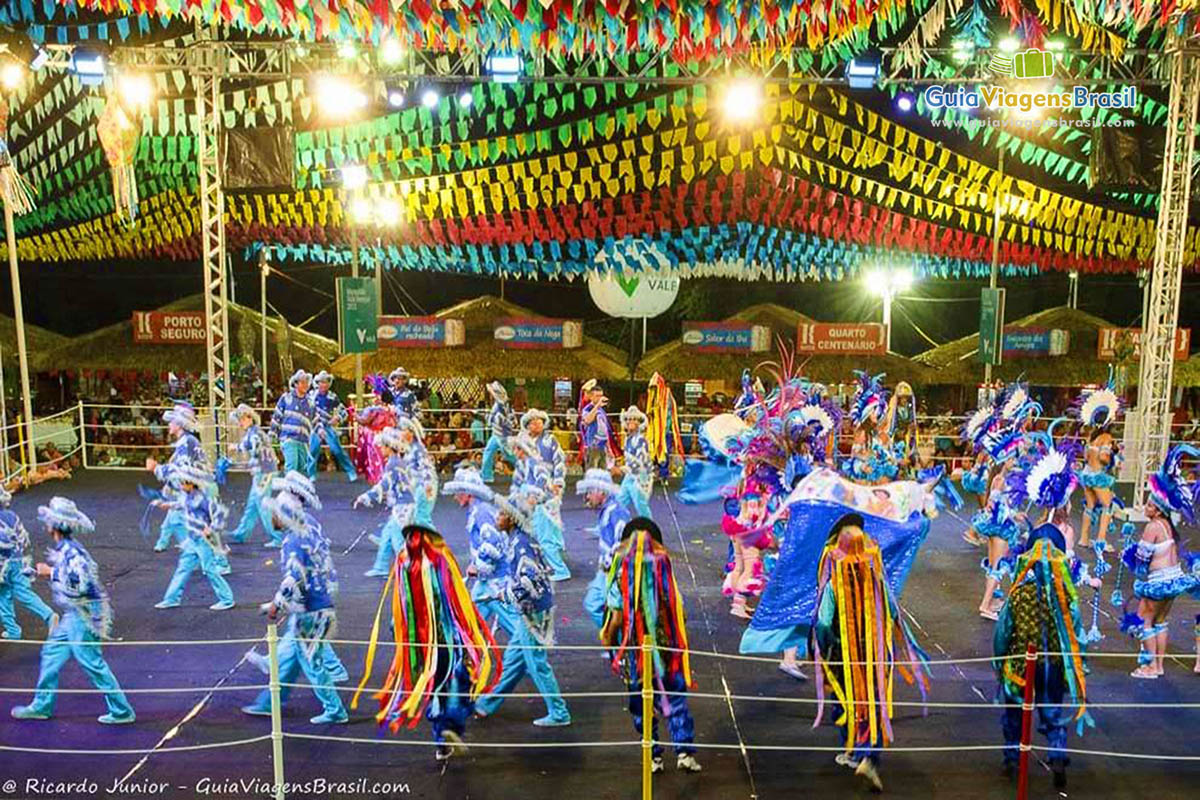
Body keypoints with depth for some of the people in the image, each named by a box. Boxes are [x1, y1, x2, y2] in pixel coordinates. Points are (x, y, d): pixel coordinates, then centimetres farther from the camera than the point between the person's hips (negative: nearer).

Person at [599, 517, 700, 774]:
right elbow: (678, 609, -2)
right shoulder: (662, 565, -5)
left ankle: (653, 757, 16)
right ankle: (685, 751, 4)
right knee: (675, 699, 10)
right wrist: (680, 640, 11)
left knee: (641, 703, 12)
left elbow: (616, 615, -9)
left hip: (634, 648, -1)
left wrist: (608, 641, 5)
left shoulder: (621, 570, -9)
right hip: (665, 646, 1)